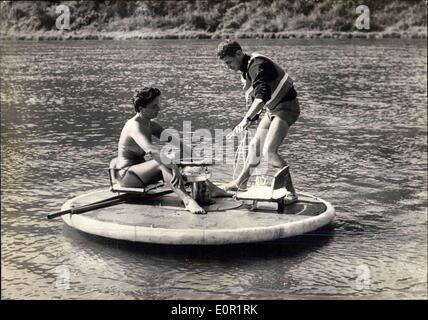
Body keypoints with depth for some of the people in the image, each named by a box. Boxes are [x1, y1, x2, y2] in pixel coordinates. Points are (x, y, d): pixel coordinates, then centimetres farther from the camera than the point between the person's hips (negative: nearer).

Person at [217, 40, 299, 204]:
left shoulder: (257, 66, -24)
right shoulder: (246, 69, 9)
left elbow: (262, 96, -37)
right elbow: (252, 96, 21)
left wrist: (247, 119, -42)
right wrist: (251, 117, 17)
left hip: (286, 108, -10)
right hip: (273, 109, 10)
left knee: (269, 151, -19)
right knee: (254, 145, 16)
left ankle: (291, 193, -12)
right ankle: (240, 183, 33)